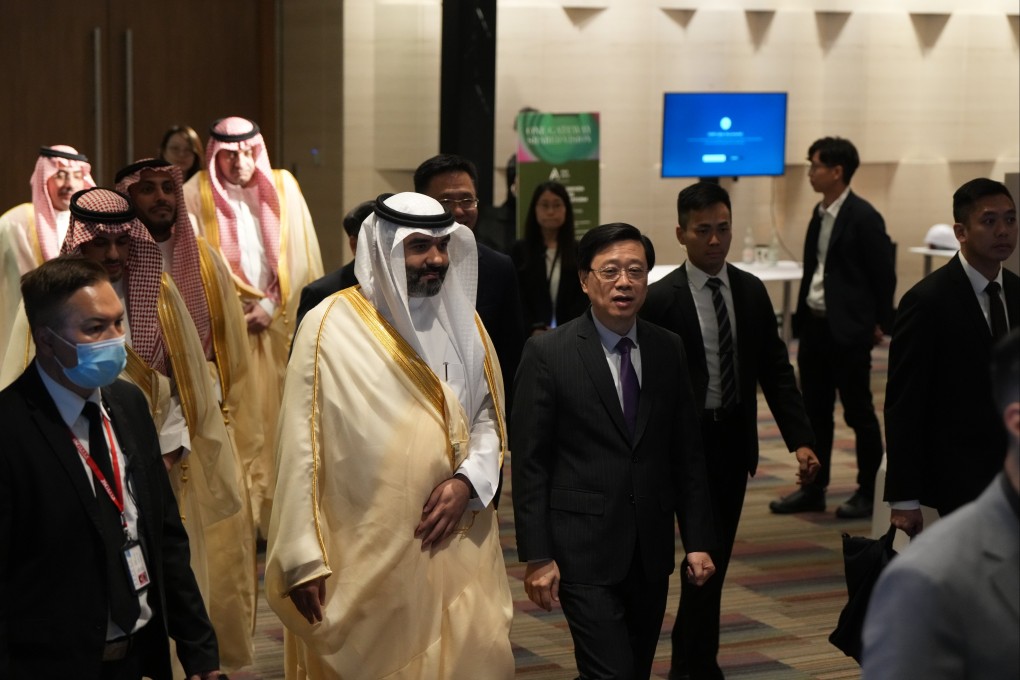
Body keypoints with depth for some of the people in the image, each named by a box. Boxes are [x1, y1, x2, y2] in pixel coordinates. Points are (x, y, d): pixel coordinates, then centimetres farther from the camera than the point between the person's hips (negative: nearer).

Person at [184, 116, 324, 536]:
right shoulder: (196, 196, 1)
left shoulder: (283, 187, 8)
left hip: (278, 323, 2)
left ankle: (277, 513, 7)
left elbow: (300, 257, 6)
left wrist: (271, 305, -3)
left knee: (276, 417, 1)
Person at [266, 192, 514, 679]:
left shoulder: (463, 322, 8)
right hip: (361, 557, -4)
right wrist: (302, 558, -10)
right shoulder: (330, 325, -8)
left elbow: (491, 418, 13)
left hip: (455, 551, 4)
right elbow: (301, 449, -8)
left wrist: (467, 480, -8)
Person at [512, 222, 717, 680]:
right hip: (584, 551, -4)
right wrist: (536, 556, -10)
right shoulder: (548, 353, -7)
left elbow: (687, 453, 9)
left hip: (651, 551, 5)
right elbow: (529, 463, -7)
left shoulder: (669, 350, 6)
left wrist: (698, 539, 5)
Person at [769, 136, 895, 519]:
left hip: (848, 330, -8)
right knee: (814, 412, 11)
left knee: (859, 412, 2)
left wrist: (881, 323, -6)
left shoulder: (863, 217, -14)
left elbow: (884, 273, -10)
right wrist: (802, 316, 14)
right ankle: (813, 490, 19)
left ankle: (869, 492, 12)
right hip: (814, 325, 8)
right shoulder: (820, 213, 10)